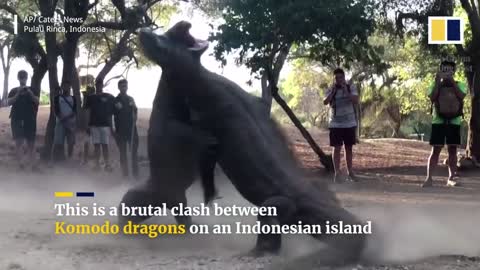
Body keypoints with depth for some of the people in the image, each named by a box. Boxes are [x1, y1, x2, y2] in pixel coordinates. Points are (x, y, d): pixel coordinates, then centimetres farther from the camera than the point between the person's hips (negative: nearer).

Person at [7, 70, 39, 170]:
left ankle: (31, 162, 16)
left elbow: (37, 102, -1)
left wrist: (30, 93, -16)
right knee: (19, 141, -14)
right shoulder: (14, 90, 9)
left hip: (30, 119, 1)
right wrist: (18, 94, -15)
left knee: (30, 142, 5)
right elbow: (9, 102, -4)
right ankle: (20, 161, -22)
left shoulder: (31, 89, 11)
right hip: (17, 119, -1)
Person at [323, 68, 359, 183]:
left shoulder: (351, 87, 0)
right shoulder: (330, 90, 0)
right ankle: (337, 173, -2)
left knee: (349, 148, 9)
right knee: (337, 148, -4)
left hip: (349, 124, 1)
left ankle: (350, 172, 18)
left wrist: (346, 90, -21)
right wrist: (333, 91, -22)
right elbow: (325, 102, -15)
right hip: (335, 124, -1)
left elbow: (356, 101, -14)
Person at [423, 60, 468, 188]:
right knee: (435, 150, -4)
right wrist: (437, 82, -13)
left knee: (452, 150, 3)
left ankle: (451, 178, 10)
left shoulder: (460, 85, 6)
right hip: (438, 121, -1)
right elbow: (433, 98, -11)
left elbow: (461, 97, -13)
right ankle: (429, 178, -5)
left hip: (454, 122, 1)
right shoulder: (435, 85, 6)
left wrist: (452, 81, -16)